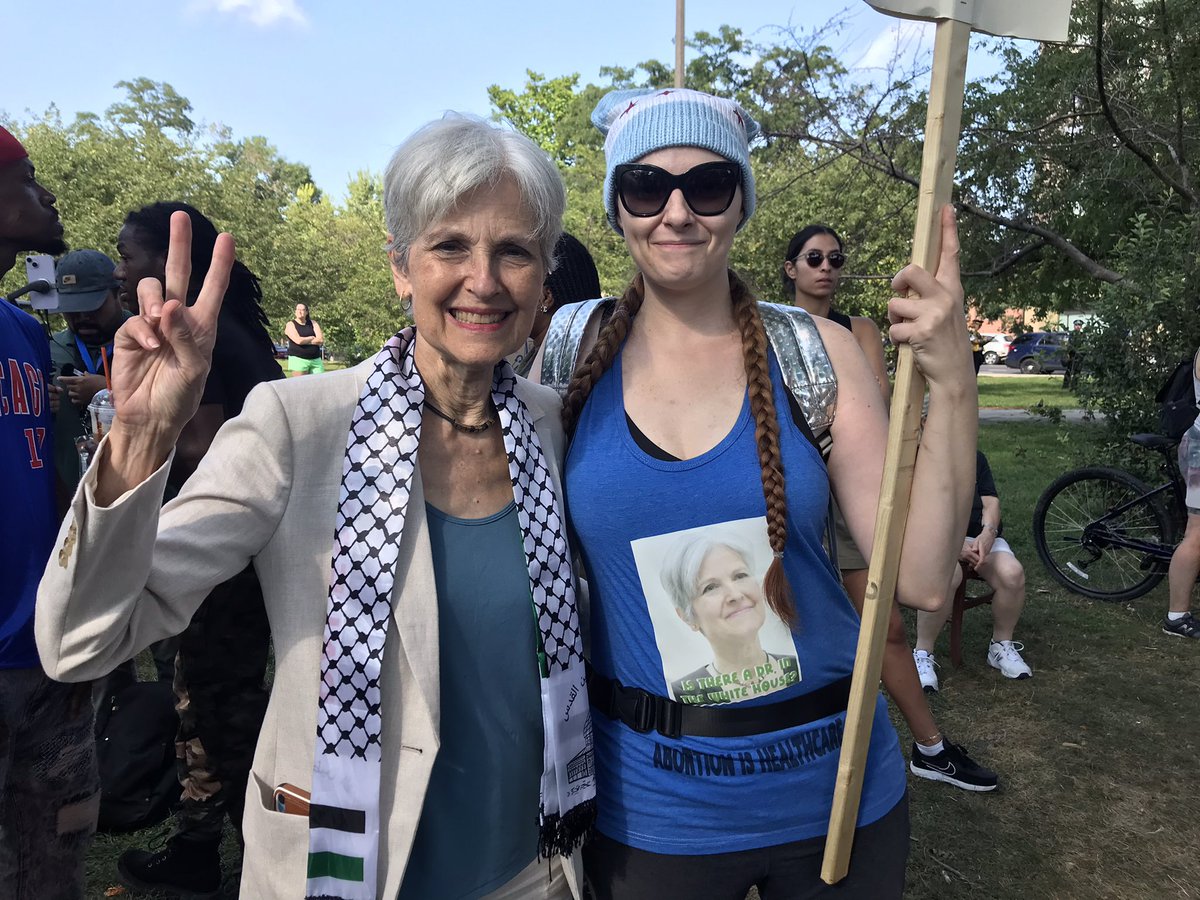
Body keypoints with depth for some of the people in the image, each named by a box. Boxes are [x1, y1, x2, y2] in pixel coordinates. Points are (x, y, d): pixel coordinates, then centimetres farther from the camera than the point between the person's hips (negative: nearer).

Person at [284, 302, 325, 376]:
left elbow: (321, 340, 0)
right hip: (298, 359, -3)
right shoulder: (290, 325, 4)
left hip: (316, 360, 3)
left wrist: (304, 341, -6)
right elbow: (298, 340, -13)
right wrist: (312, 338, 0)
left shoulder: (313, 323, 13)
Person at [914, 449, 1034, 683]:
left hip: (980, 537, 5)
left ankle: (1002, 645, 0)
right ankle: (923, 654, -21)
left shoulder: (975, 458, 19)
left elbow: (990, 502, 10)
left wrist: (988, 533, -14)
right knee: (947, 574, -38)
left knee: (1012, 574, -26)